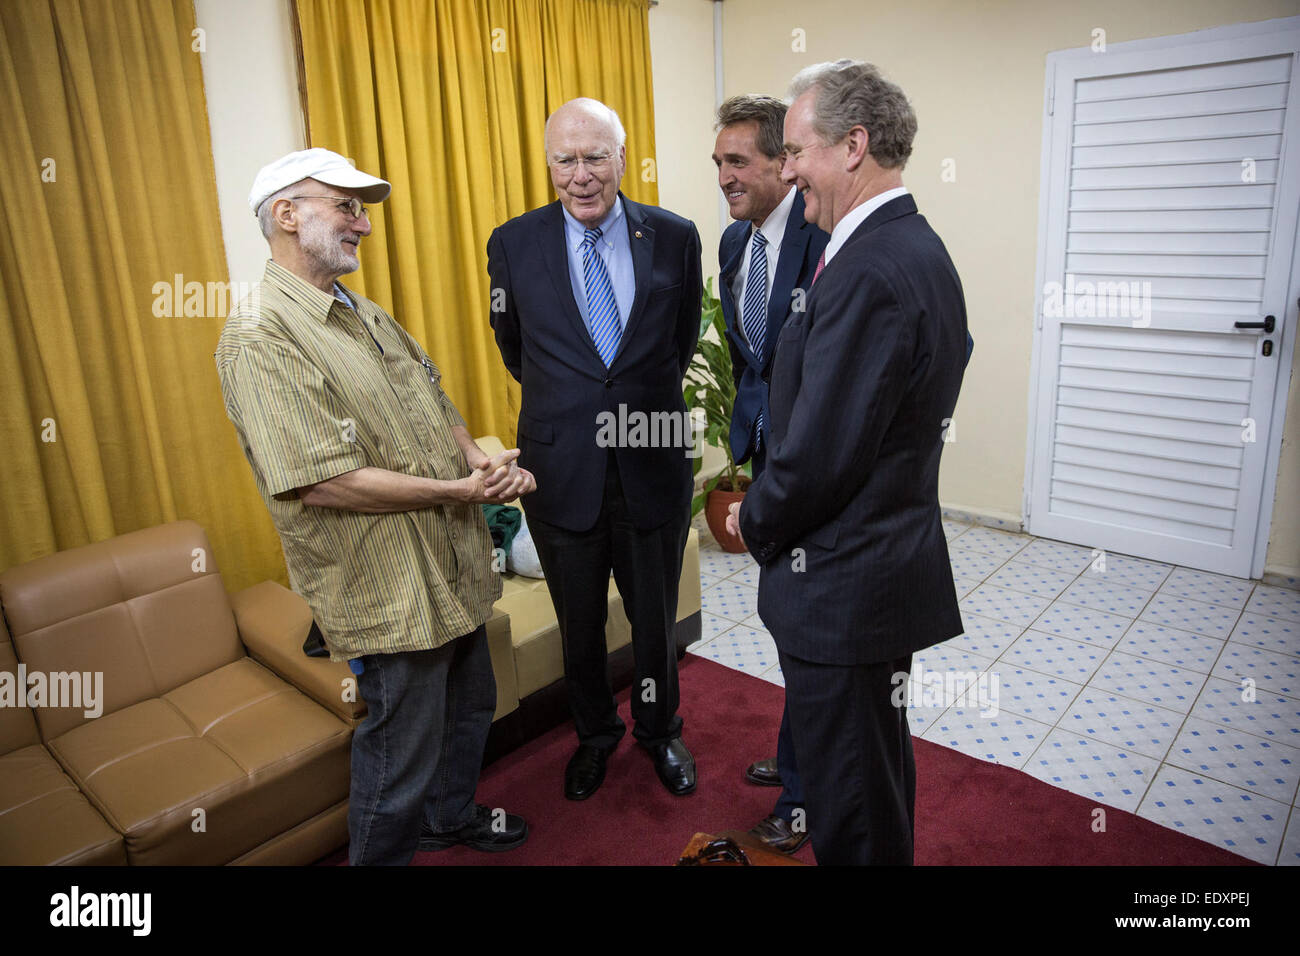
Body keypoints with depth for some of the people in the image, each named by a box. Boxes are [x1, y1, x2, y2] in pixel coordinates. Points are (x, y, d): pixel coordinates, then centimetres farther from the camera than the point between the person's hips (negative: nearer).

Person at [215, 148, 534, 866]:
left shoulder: (366, 315, 11)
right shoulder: (259, 337, -18)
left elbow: (436, 405, 15)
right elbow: (319, 483, -26)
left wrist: (481, 460, -7)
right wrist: (458, 491, -19)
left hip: (451, 568, 9)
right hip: (389, 592, -9)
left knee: (469, 705, 26)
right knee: (404, 748, 8)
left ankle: (452, 817, 52)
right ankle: (381, 853, 34)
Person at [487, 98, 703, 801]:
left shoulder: (675, 238, -4)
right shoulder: (513, 244, -5)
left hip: (653, 467, 0)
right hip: (561, 472, 0)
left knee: (656, 619, 17)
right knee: (578, 625, 17)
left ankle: (658, 730, 43)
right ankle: (595, 734, 44)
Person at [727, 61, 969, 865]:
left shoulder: (868, 270, -24)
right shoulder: (920, 247, 9)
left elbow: (819, 456, -24)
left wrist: (754, 522, -5)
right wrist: (770, 509, 11)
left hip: (846, 586, -10)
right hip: (897, 559, 10)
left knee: (852, 810, 10)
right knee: (884, 763, 29)